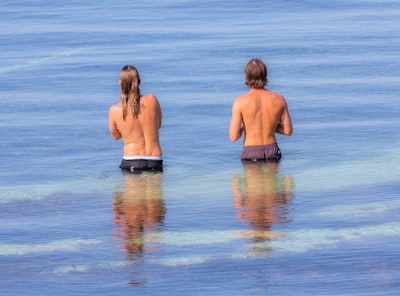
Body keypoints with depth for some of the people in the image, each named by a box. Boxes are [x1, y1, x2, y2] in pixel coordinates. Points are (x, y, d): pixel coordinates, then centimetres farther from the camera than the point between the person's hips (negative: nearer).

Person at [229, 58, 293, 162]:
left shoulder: (240, 102, -11)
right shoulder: (279, 99, -2)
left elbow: (233, 137, -11)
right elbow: (288, 130, 6)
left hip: (251, 154, -3)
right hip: (272, 153, 3)